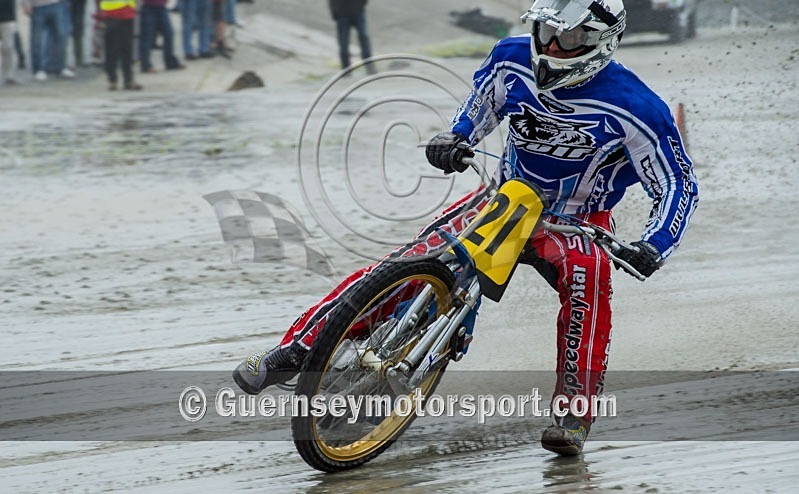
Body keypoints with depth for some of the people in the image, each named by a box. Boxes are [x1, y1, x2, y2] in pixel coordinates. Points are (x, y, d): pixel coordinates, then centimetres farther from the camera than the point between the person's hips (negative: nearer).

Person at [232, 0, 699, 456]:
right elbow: (480, 107, 12)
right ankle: (297, 349, -12)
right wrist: (453, 139, -8)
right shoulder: (512, 61, -11)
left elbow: (679, 185, -17)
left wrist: (654, 248, -33)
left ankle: (575, 408, -29)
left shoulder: (630, 107, -24)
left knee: (587, 271, -37)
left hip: (576, 221, -3)